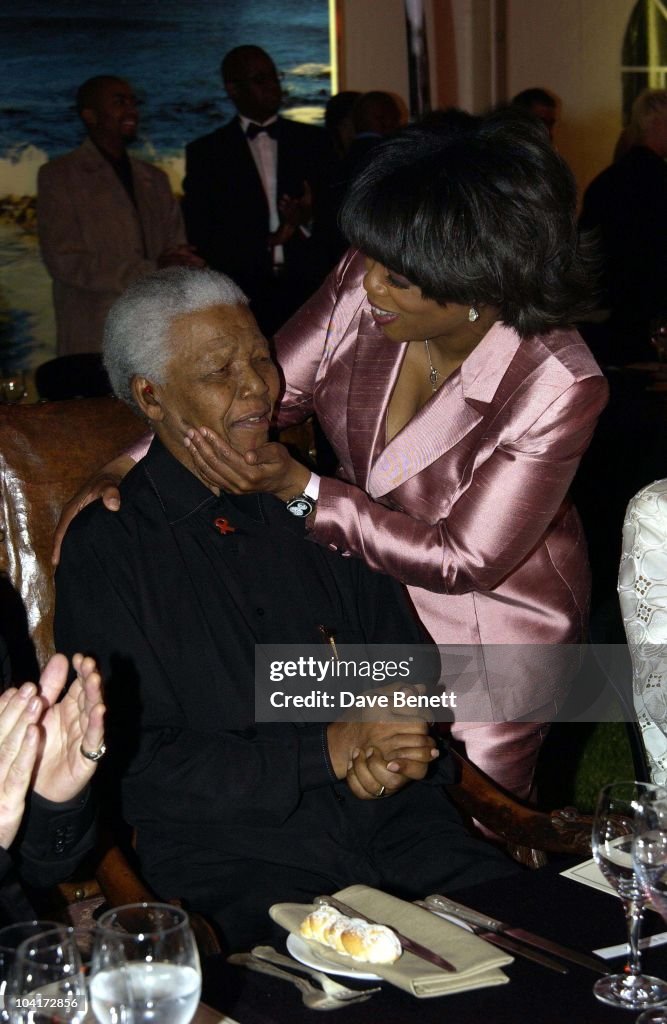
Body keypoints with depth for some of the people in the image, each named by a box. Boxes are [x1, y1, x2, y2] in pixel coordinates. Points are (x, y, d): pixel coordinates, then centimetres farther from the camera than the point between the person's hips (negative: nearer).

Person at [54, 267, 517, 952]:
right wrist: (327, 751, -13)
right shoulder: (106, 549, -1)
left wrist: (396, 746, -5)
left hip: (392, 819, 5)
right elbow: (136, 761, -7)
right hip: (235, 863, -4)